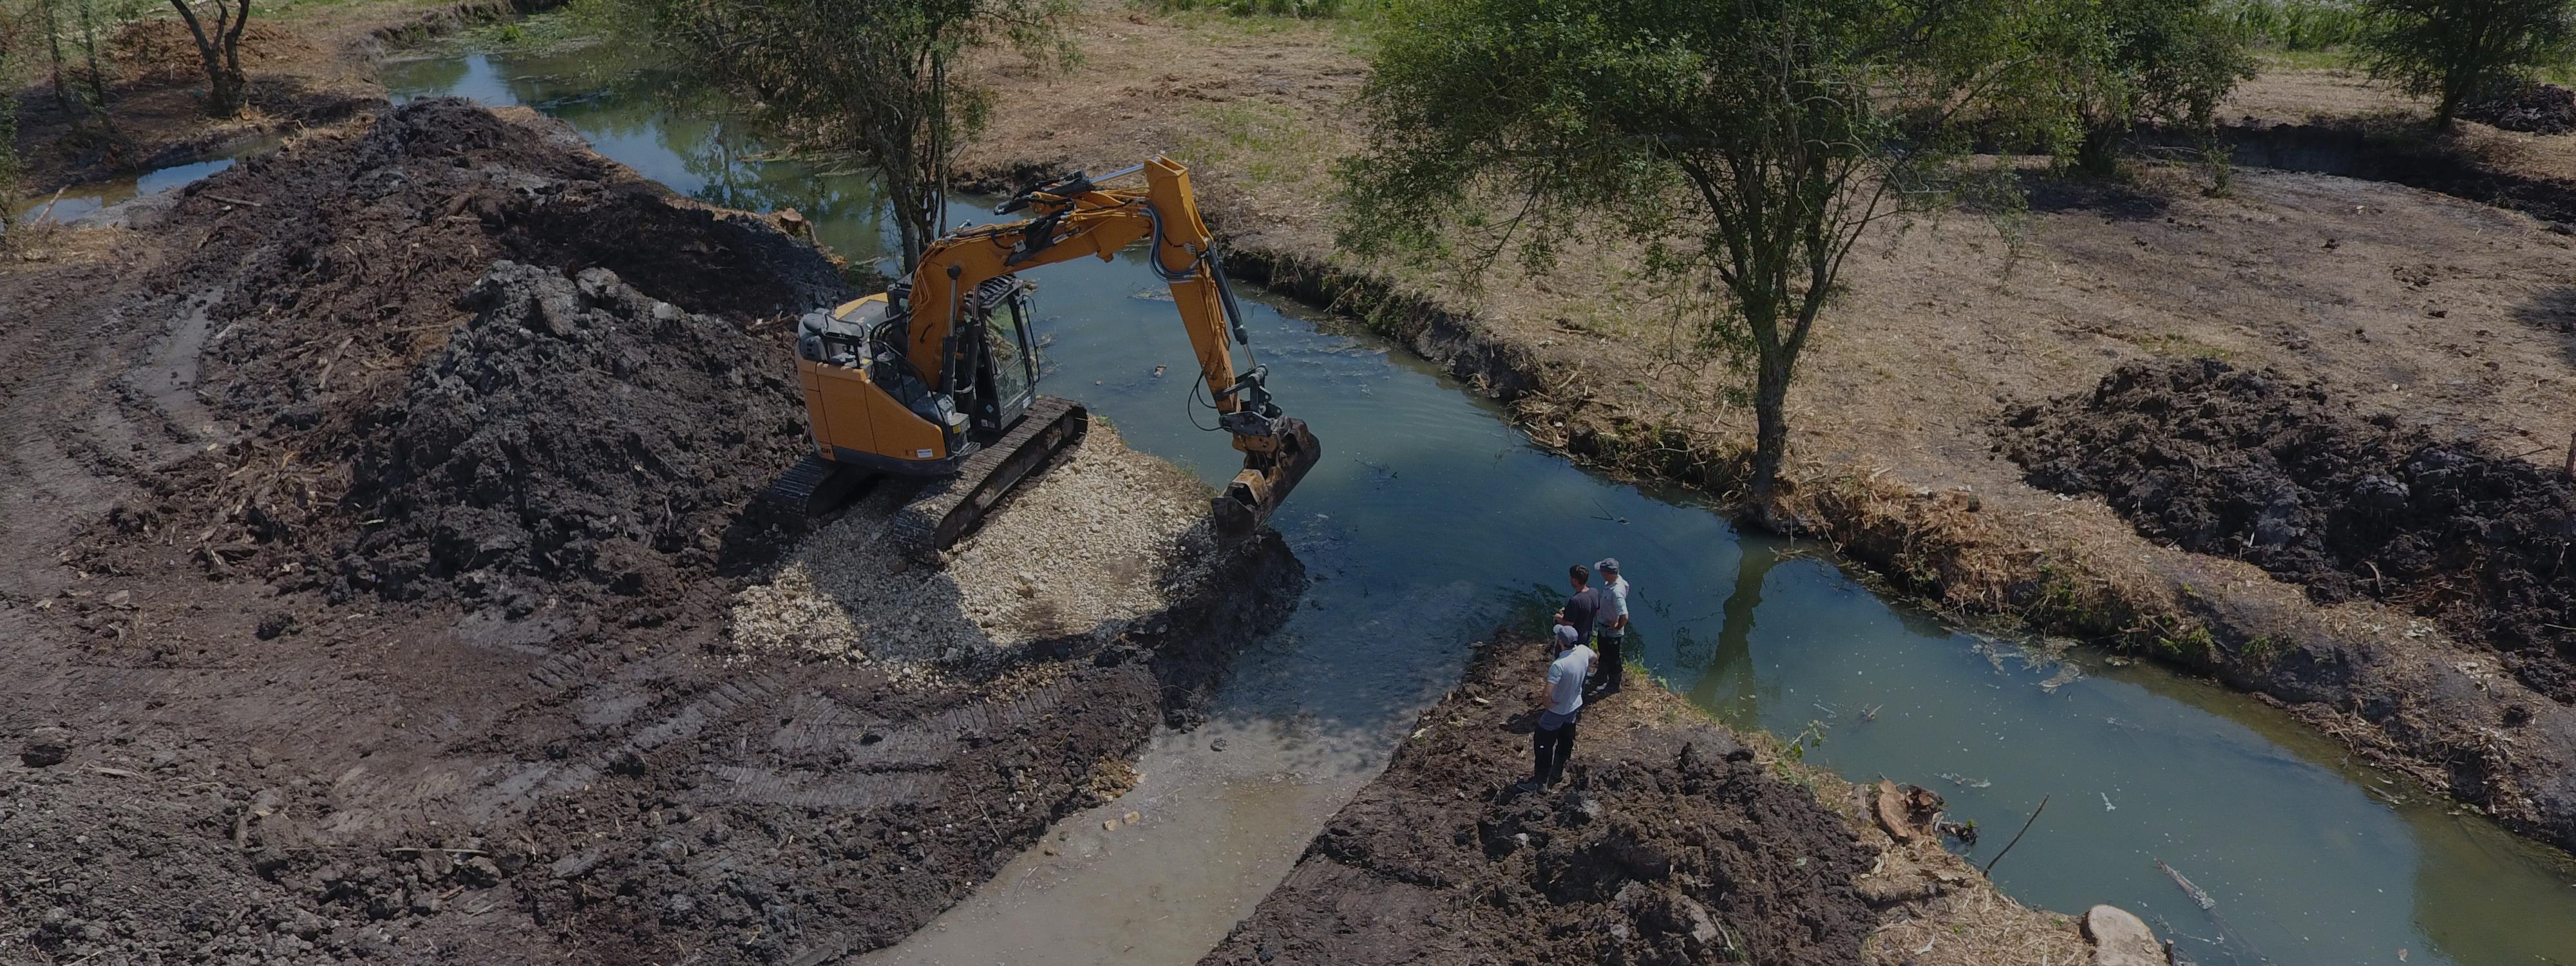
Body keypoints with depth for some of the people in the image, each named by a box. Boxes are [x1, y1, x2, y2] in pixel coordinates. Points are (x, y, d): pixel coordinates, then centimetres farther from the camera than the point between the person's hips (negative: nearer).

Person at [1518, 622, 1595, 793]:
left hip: (1557, 712, -7)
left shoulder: (1558, 665, -37)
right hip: (1575, 707, 7)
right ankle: (1558, 771, 44)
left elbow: (1546, 694, -40)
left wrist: (1547, 702, -17)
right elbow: (1593, 657, 11)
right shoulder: (1583, 651, -16)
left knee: (1543, 744, 11)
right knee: (1566, 740, 25)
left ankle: (1539, 781, 22)